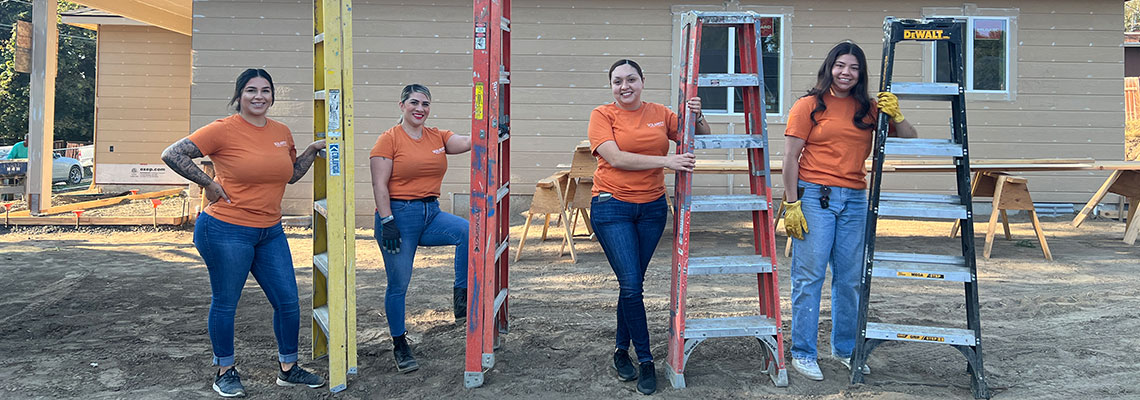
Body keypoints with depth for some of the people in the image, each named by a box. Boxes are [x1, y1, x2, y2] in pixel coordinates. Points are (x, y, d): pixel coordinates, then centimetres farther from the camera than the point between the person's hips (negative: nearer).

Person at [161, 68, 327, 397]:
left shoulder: (282, 132, 7)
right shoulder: (224, 129, -12)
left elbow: (291, 174, 21)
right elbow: (172, 154, -12)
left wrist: (313, 150, 9)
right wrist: (209, 184, -12)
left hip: (270, 232, 6)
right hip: (227, 231, -6)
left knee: (288, 301, 8)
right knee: (225, 304, 7)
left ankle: (288, 369, 25)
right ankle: (225, 372, 25)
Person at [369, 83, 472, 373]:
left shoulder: (438, 137, 10)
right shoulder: (389, 139, -4)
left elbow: (467, 143, -6)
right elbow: (379, 186, -9)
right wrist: (387, 222, -16)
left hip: (431, 213, 4)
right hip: (399, 215, -4)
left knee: (469, 231, -23)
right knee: (398, 284, 2)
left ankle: (461, 300, -10)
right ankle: (400, 347, 18)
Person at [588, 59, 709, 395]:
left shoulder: (660, 114, 7)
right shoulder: (602, 115, -3)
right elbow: (616, 158, -15)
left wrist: (697, 117, -6)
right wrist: (665, 161, -19)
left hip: (652, 207, 4)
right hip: (612, 207, -3)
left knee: (633, 284, 10)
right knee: (630, 284, -9)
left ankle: (622, 351, 26)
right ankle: (645, 360, 4)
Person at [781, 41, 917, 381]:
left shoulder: (868, 109, 11)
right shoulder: (809, 105, -1)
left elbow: (908, 140, 14)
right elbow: (790, 157, -3)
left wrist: (895, 115, -6)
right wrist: (791, 203, -8)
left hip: (855, 200, 4)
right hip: (814, 197, -4)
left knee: (850, 278, 10)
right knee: (809, 275, -4)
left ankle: (845, 348, 25)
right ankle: (802, 353, 6)